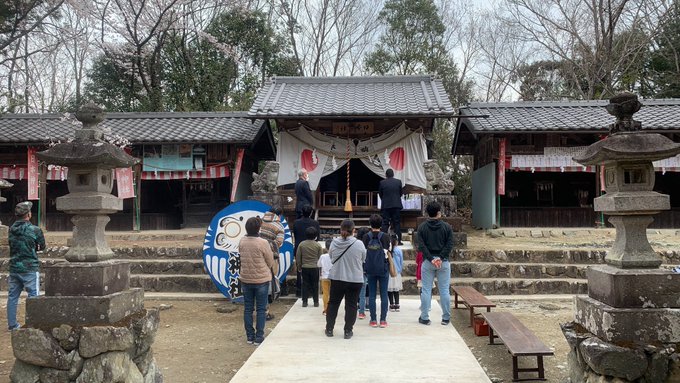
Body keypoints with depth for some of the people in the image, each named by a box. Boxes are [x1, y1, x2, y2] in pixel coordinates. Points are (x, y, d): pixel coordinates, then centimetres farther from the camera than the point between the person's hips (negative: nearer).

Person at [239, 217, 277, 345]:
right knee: (261, 309, 6)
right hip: (261, 279, -4)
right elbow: (270, 262, -7)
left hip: (245, 280, 4)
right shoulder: (263, 243, -18)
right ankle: (259, 338, 7)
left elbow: (242, 257, 5)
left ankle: (250, 337, 18)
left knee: (248, 309, 12)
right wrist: (271, 272, 12)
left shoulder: (242, 242, -6)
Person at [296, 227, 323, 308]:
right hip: (315, 268, -1)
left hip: (305, 268, 1)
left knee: (305, 284, 8)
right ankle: (316, 302, 11)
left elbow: (298, 257, 2)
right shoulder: (318, 245, -7)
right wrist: (319, 265, 12)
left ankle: (304, 301, 7)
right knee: (315, 285, 7)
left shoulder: (301, 244, -3)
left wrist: (299, 267, 12)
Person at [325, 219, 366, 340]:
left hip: (336, 278, 2)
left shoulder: (334, 243, -8)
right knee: (351, 305, 8)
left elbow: (331, 258, 6)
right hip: (355, 279, -2)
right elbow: (363, 259, 1)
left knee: (333, 303, 16)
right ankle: (348, 331, 12)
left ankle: (329, 329, 21)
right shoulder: (359, 244, -14)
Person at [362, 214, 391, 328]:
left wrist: (364, 268, 9)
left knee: (371, 295, 6)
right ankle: (383, 320, 2)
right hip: (383, 269, -1)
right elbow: (388, 252, -2)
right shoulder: (385, 237, -6)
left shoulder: (366, 237, -3)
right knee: (384, 294, 4)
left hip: (370, 269, 1)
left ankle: (373, 320, 5)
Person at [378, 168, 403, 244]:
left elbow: (380, 194, 6)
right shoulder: (398, 182, -1)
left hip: (385, 205, -1)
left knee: (385, 223, 3)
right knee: (397, 223, 5)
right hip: (396, 205, 1)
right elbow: (401, 193, 8)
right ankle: (398, 240, 4)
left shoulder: (382, 183, -4)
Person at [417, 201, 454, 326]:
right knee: (444, 290, 6)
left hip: (427, 262, 0)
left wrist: (431, 258, -10)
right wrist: (441, 258, -10)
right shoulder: (446, 227, 0)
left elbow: (421, 246, -7)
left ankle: (424, 317, 8)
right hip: (444, 262, 0)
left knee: (426, 290, 6)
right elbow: (450, 244, -7)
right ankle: (446, 318, 9)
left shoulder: (422, 227, 0)